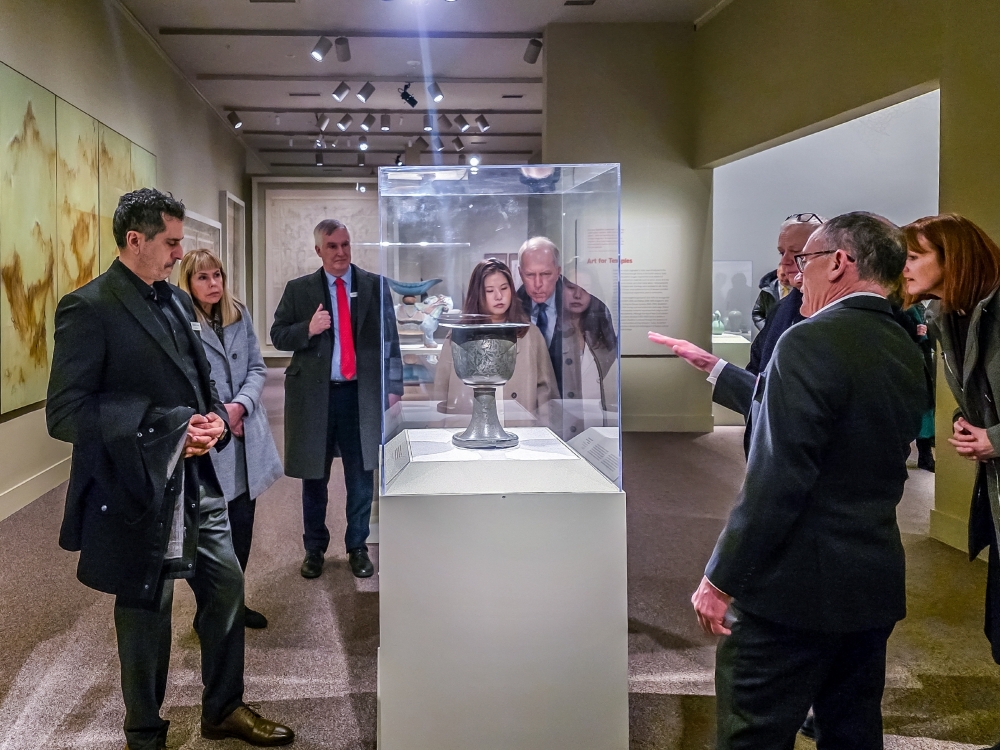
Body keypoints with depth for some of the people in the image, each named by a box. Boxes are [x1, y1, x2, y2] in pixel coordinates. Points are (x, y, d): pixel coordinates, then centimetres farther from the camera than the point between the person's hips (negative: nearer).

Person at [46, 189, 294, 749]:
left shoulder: (177, 302, 10)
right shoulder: (89, 308, -14)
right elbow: (65, 414, -20)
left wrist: (215, 418, -2)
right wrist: (164, 437, -22)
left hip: (197, 482, 7)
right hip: (139, 492, -7)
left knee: (227, 588, 14)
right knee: (147, 615, 9)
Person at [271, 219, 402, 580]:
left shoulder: (375, 285, 3)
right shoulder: (298, 289, 4)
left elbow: (390, 338, 3)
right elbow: (278, 335, 5)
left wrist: (393, 385, -3)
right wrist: (308, 329, -14)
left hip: (362, 394, 0)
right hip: (314, 394, 0)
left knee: (361, 476, 8)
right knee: (314, 477, 12)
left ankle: (357, 548, 25)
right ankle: (314, 549, 28)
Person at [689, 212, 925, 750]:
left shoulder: (810, 342, -18)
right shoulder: (905, 352, 8)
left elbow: (777, 480, -23)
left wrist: (720, 580, -16)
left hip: (794, 588, -8)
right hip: (875, 585, 9)